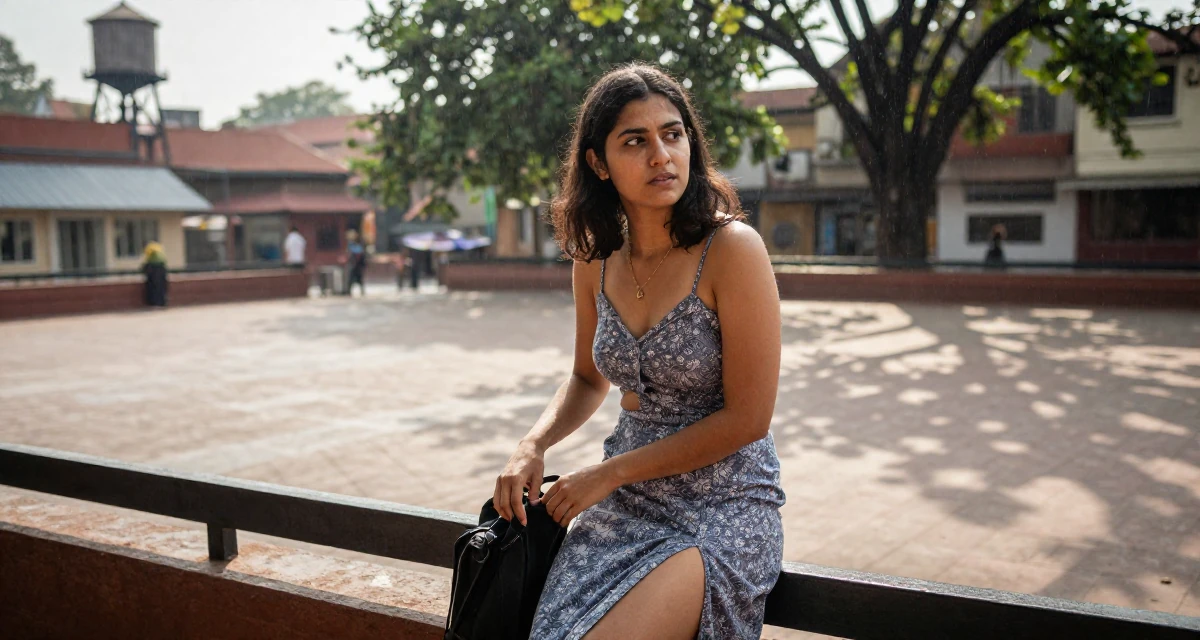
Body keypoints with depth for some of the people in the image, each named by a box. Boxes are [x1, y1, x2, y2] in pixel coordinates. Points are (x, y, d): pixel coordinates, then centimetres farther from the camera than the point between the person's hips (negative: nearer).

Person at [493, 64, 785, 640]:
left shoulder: (732, 248, -15)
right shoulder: (595, 261, 3)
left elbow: (746, 418, -15)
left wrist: (609, 474, -12)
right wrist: (532, 447, 0)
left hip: (723, 507, -4)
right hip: (626, 504, 5)